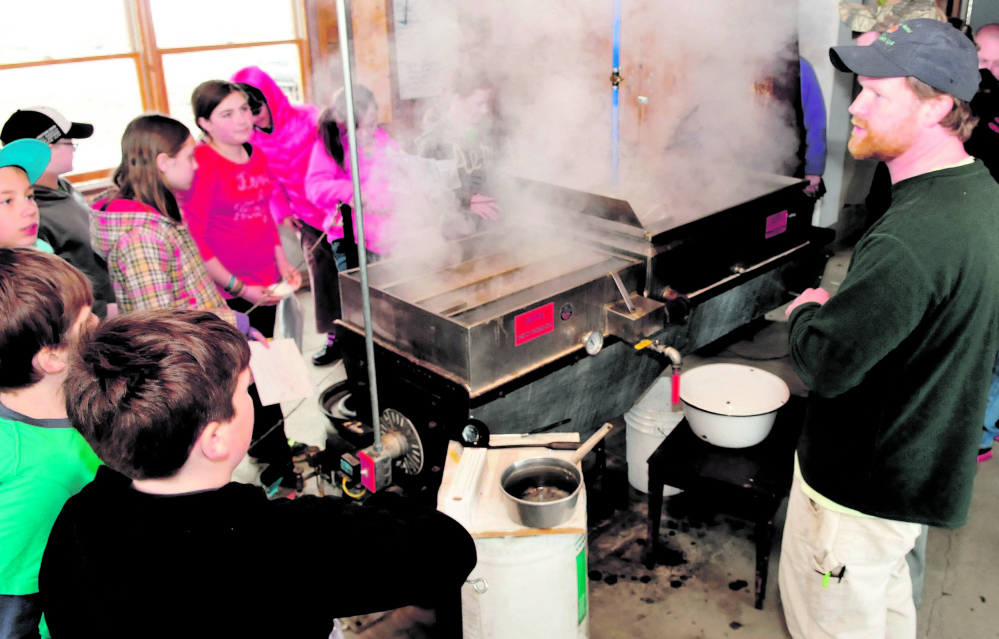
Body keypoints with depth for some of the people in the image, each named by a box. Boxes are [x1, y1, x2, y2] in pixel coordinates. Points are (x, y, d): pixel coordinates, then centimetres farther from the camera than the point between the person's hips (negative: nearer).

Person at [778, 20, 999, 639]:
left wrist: (806, 312, -10)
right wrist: (833, 309, 4)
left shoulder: (912, 238, -33)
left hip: (859, 484, -9)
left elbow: (828, 362, -29)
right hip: (925, 465, 10)